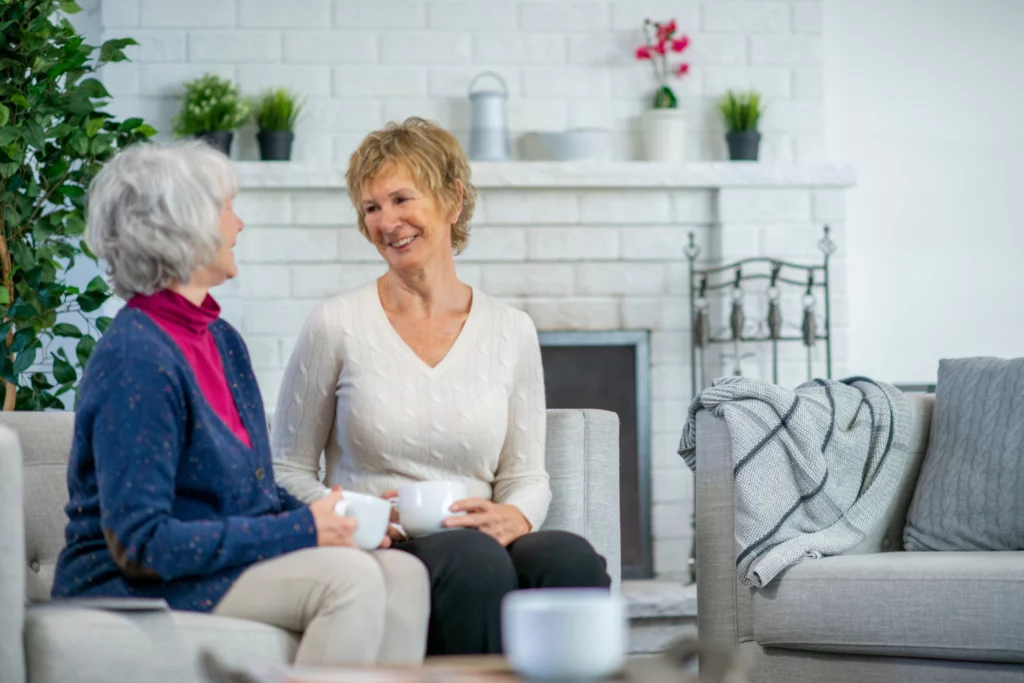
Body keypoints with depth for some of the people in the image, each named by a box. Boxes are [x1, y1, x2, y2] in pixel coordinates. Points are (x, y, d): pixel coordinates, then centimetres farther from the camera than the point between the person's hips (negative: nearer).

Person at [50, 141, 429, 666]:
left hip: (229, 562, 9)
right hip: (130, 590, -9)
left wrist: (326, 519, -1)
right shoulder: (135, 361, -16)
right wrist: (300, 530, -18)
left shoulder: (223, 341, 14)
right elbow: (139, 544, -22)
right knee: (349, 577, -27)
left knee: (403, 573, -14)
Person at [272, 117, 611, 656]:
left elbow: (527, 476, 14)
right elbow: (287, 470, 7)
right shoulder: (338, 324, 5)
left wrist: (512, 517, -10)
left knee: (571, 559, -33)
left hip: (480, 546, 3)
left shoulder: (510, 332, 12)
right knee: (474, 560, -37)